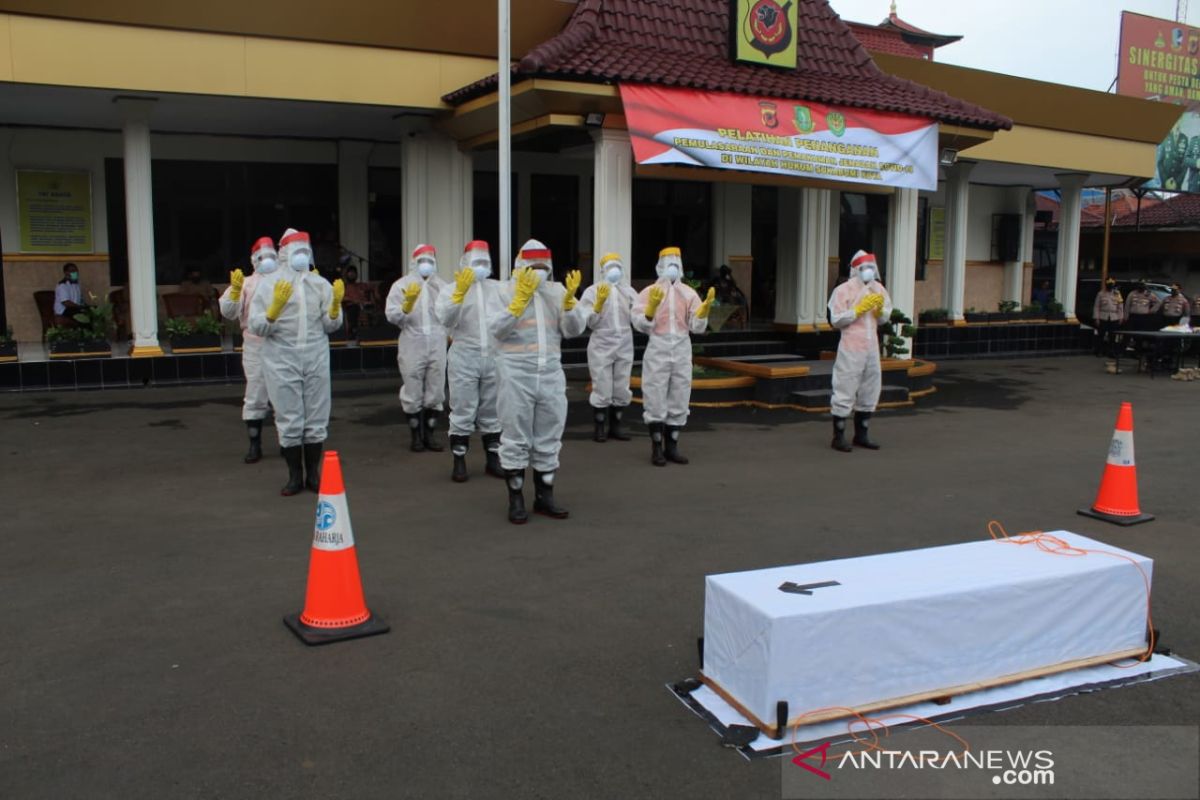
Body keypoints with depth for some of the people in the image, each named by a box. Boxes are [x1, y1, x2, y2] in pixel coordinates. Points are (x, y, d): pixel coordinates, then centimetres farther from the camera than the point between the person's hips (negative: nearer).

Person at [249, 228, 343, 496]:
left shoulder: (320, 283, 7)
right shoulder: (268, 283, 0)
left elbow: (330, 326, 5)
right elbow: (257, 327, -6)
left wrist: (335, 305, -13)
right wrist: (275, 308, -22)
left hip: (316, 359, 2)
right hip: (282, 361, -2)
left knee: (316, 420, 7)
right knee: (289, 421, 3)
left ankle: (313, 474, 20)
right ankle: (295, 476, 16)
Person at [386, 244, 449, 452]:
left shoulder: (441, 285, 9)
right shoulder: (402, 285, 2)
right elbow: (391, 315, -6)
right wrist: (406, 305, -21)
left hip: (437, 346, 2)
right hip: (412, 346, -2)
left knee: (435, 393, 7)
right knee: (413, 394, 3)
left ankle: (429, 434, 20)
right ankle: (416, 436, 16)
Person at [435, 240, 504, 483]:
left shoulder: (498, 288, 10)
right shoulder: (452, 289, 0)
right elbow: (445, 319, -16)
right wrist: (459, 292, -27)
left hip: (494, 358, 3)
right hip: (464, 359, -3)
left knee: (492, 412, 12)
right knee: (463, 412, 2)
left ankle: (493, 459, 23)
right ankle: (459, 462, 12)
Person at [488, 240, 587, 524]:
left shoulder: (558, 291, 8)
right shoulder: (505, 291, -1)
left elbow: (575, 329, 0)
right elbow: (496, 329, -14)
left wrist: (569, 299, -15)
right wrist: (520, 298, -20)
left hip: (551, 373, 4)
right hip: (516, 373, -4)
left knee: (548, 438, 10)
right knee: (516, 439, 1)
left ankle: (544, 496, 21)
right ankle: (516, 500, 10)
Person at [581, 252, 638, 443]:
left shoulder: (628, 290, 8)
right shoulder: (593, 291, -1)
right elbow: (589, 322, -7)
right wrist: (599, 303, -20)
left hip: (625, 346, 4)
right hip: (601, 346, -4)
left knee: (621, 390, 9)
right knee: (602, 390, -2)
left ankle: (615, 426, 21)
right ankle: (600, 428, 10)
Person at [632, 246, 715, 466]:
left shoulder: (689, 293, 8)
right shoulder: (649, 292, -1)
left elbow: (697, 327, 5)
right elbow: (641, 325, -7)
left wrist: (706, 307, -10)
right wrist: (652, 305, -21)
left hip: (682, 352, 4)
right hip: (658, 351, -3)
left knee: (679, 401, 8)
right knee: (656, 401, -2)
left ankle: (671, 447, 18)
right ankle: (656, 448, 6)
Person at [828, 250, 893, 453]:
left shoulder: (878, 289, 10)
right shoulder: (844, 290, -8)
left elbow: (886, 317, 15)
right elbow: (836, 320, -13)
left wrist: (880, 310, -6)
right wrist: (859, 309, -17)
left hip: (872, 347, 7)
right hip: (851, 348, -7)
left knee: (870, 391, 13)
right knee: (845, 391, -4)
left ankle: (861, 434, 25)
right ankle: (838, 436, 4)